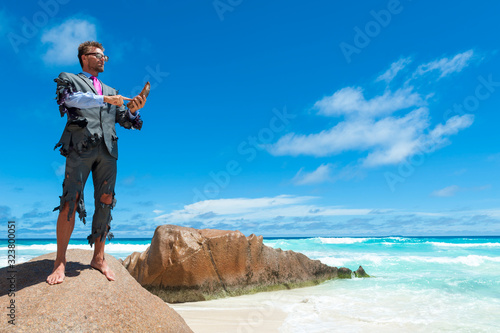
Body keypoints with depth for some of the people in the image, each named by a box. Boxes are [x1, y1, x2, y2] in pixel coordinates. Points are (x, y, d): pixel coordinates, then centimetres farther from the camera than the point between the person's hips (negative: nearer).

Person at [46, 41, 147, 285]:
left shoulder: (111, 91, 28)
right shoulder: (69, 79, 17)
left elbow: (124, 121, 21)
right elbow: (69, 98, -7)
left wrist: (133, 110, 0)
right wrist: (106, 99, -11)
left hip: (107, 149, 4)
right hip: (80, 145, -4)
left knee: (105, 202, 1)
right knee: (70, 201, -9)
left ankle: (98, 257, 8)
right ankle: (60, 261, -3)